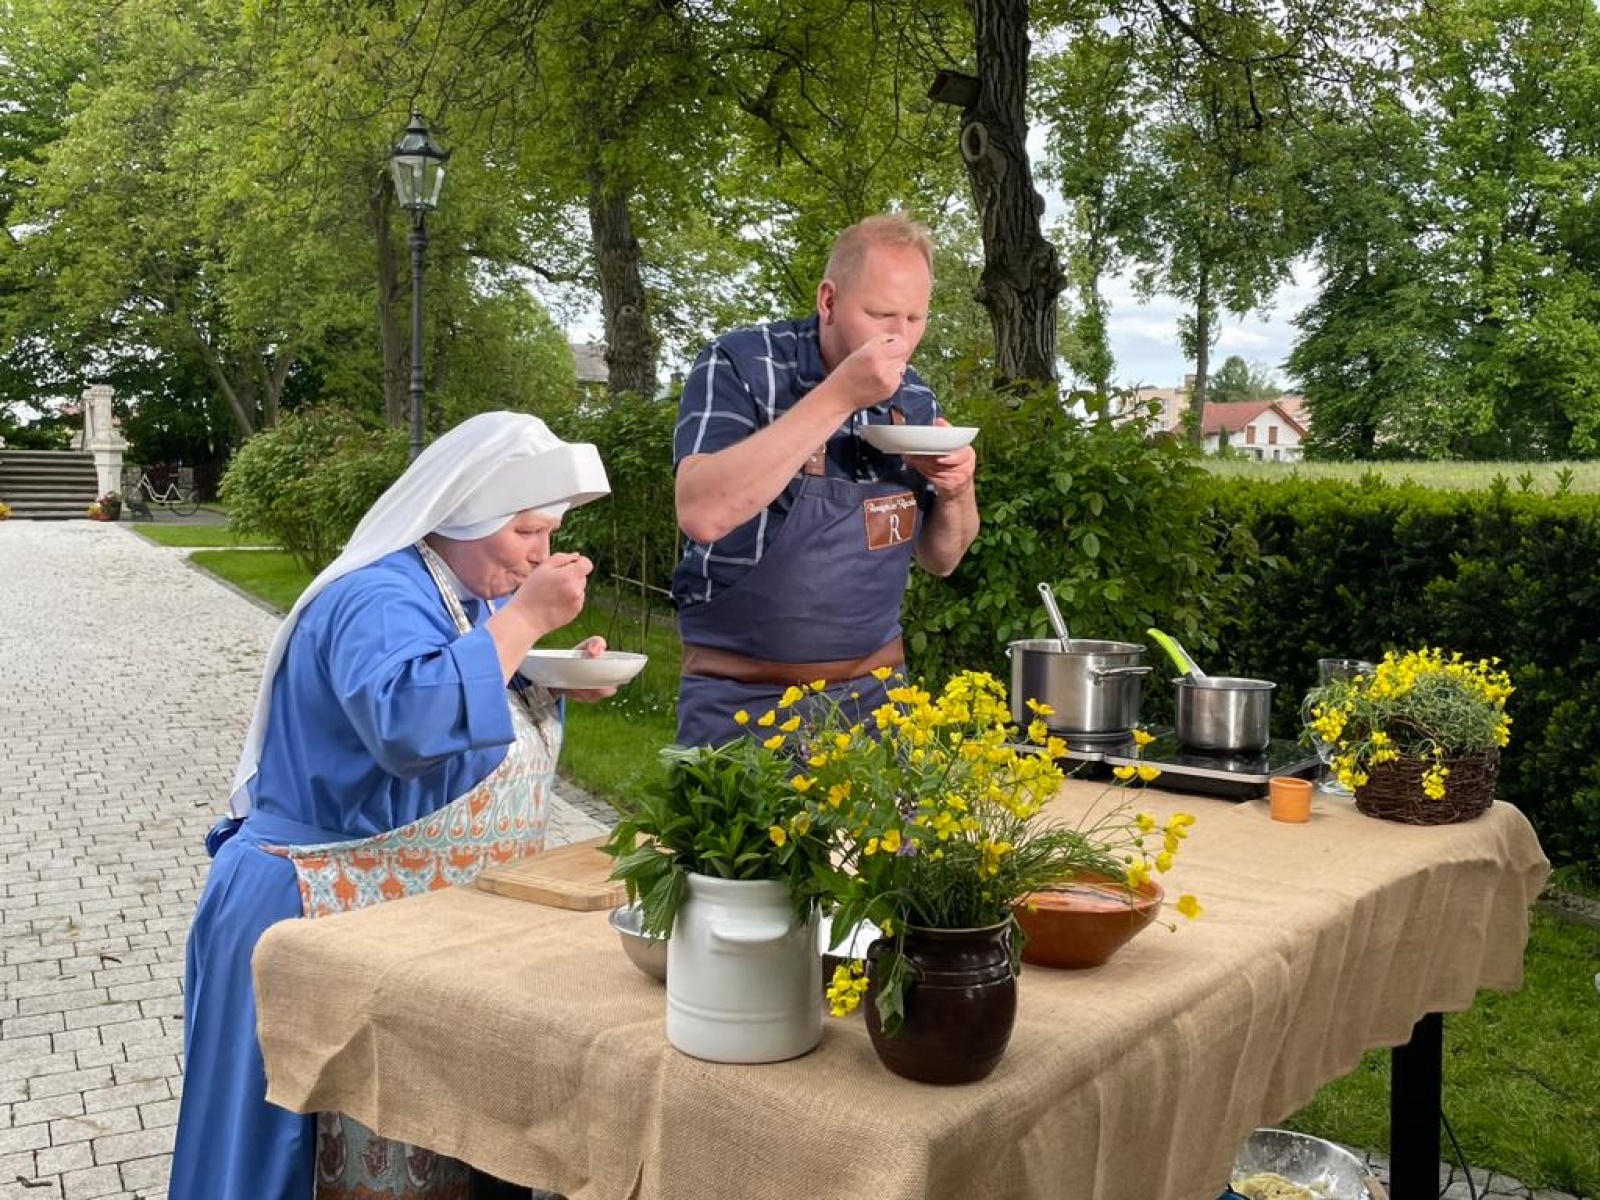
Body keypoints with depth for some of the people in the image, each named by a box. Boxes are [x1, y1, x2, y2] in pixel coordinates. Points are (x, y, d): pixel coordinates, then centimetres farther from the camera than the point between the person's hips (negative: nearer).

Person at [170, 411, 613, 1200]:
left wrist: (561, 684, 1)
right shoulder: (379, 600, -21)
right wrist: (526, 618, -32)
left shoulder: (474, 593, 8)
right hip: (328, 921, -9)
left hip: (437, 916, 9)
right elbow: (410, 722, -40)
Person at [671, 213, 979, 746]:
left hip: (874, 688, 5)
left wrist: (956, 491, -10)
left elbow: (939, 559, 12)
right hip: (743, 697, -5)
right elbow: (702, 514, -28)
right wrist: (838, 396, -27)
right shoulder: (739, 366, -11)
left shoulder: (914, 400, 4)